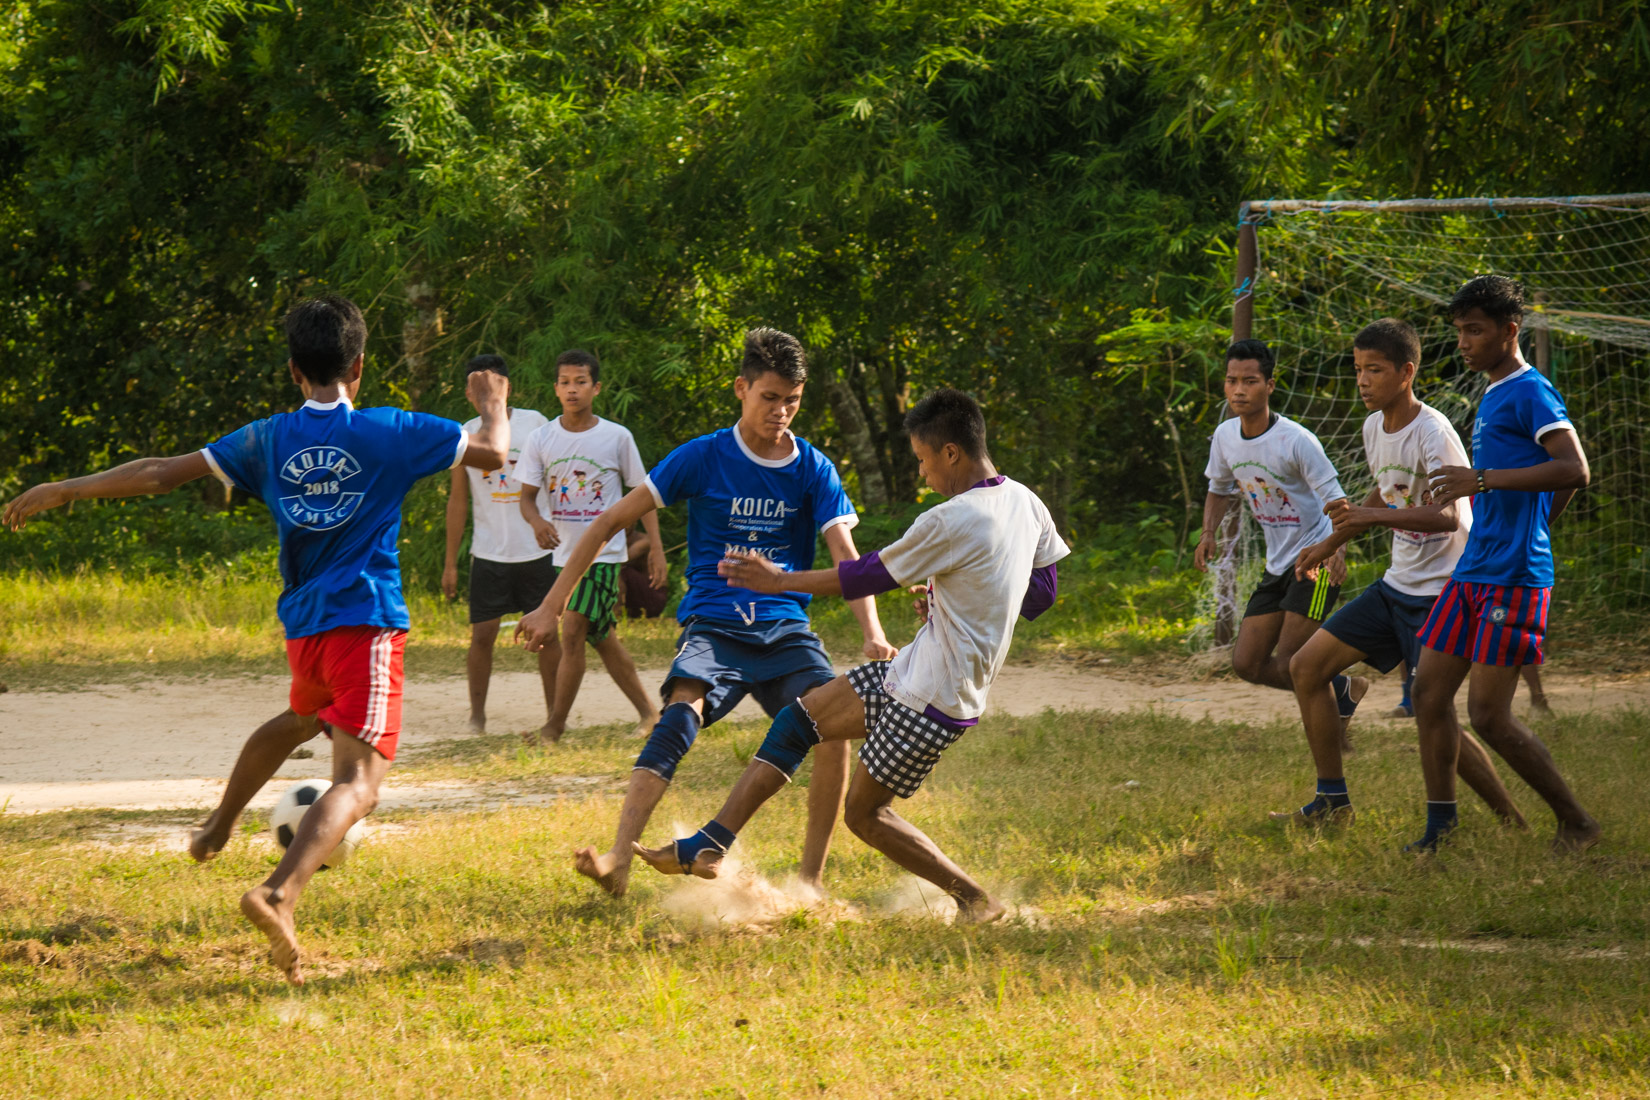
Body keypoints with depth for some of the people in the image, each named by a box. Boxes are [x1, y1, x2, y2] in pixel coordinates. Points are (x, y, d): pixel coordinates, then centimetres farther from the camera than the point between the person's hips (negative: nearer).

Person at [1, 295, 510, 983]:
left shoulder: (270, 440, 5)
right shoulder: (388, 434, -4)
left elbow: (163, 472, 4)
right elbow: (493, 453, 3)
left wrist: (65, 491, 13)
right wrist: (492, 407, 26)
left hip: (303, 625, 5)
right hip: (366, 623, -5)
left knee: (302, 718, 38)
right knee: (358, 778, -15)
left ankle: (219, 827, 51)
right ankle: (280, 894, -38)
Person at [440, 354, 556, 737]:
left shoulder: (534, 423, 0)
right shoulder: (465, 435, 4)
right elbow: (458, 500, 9)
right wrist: (450, 562, 7)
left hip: (537, 550, 0)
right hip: (489, 553, 1)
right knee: (482, 634, -3)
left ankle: (554, 712, 14)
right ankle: (477, 713, 9)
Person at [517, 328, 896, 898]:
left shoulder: (813, 470, 6)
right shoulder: (703, 457, 1)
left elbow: (845, 557, -4)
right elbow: (610, 523, 3)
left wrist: (873, 634, -22)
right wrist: (552, 606, -2)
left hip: (785, 630, 2)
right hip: (713, 626, -2)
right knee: (682, 712, -31)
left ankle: (812, 877, -11)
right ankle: (618, 860, -46)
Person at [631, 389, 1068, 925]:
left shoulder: (952, 522, -24)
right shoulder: (1024, 502, 3)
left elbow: (872, 576, -13)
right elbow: (1043, 590, 15)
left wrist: (781, 580, -2)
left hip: (931, 699, -10)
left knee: (864, 812, 3)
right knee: (795, 722, 10)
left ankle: (976, 901, 11)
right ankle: (707, 847, 9)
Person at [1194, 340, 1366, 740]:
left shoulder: (1296, 441, -19)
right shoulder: (1225, 437, 2)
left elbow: (1335, 500, -17)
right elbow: (1219, 489, 20)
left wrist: (1337, 549, -36)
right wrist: (1209, 534, 2)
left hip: (1316, 560, -8)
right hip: (1278, 566, 8)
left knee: (1289, 665, -15)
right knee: (1247, 665, 3)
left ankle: (1334, 730, 10)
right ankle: (1341, 688, 21)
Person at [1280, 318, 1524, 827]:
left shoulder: (1433, 433, -20)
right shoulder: (1375, 428, 7)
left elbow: (1446, 516, -32)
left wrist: (1372, 516, -43)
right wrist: (1331, 545, 27)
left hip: (1441, 593, -9)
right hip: (1397, 585, 9)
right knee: (1306, 667, 6)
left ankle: (1513, 822, -1)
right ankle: (1332, 803, 13)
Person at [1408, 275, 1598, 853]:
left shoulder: (1530, 392, -10)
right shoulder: (1491, 398, 18)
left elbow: (1574, 470, -24)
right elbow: (1550, 485, 30)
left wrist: (1484, 479, -25)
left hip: (1512, 578, -10)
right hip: (1471, 571, 10)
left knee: (1488, 714, -10)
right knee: (1429, 692, 5)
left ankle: (1575, 824, 2)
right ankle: (1440, 828, 11)